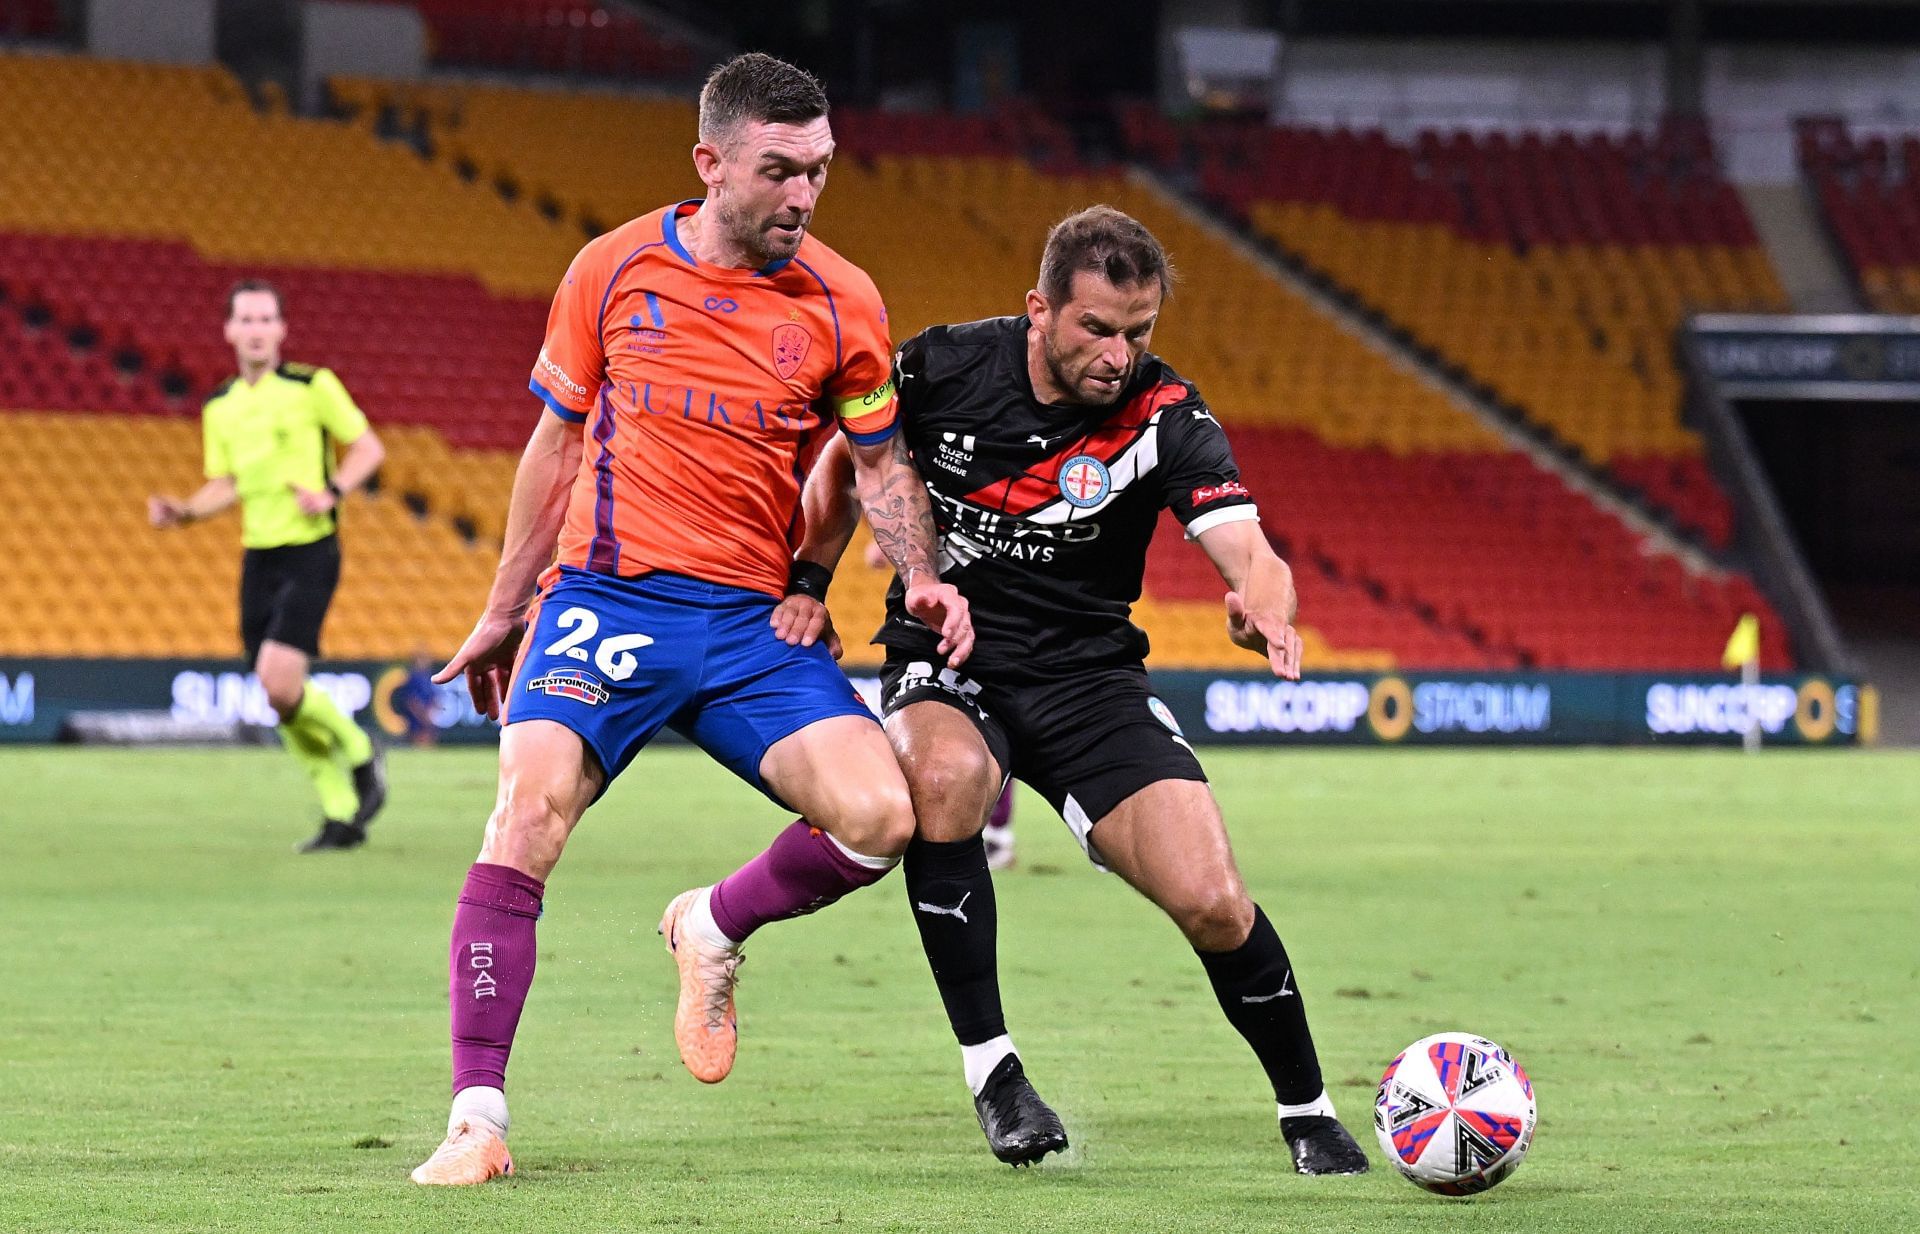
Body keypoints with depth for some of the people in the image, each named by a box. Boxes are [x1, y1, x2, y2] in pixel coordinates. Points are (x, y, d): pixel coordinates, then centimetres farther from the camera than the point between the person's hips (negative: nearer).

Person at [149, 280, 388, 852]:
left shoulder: (312, 386, -6)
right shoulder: (220, 407, 10)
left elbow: (369, 447, -2)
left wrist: (331, 491, -18)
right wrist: (184, 511, -1)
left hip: (310, 552, -6)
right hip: (258, 557, 6)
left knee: (281, 683, -19)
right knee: (280, 700, 3)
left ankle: (360, 755, 7)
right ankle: (341, 815, 15)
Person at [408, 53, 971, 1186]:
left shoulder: (843, 304, 1)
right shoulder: (614, 271, 1)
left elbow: (882, 462, 12)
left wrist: (923, 580, -7)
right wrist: (506, 608, 18)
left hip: (756, 622, 1)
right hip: (607, 598, -1)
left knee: (880, 816, -18)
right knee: (532, 807, -24)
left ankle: (715, 928, 15)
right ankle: (479, 1116, -18)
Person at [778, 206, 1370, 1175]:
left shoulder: (1163, 414, -13)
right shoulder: (942, 369, -11)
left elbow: (1249, 554, -25)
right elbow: (845, 466, 9)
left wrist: (1264, 607, -48)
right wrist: (807, 583, -2)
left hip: (1087, 672, 1)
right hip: (943, 662, 0)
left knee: (1212, 903, -15)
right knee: (949, 773, -37)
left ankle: (1307, 1112, 12)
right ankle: (989, 1068, -24)